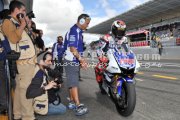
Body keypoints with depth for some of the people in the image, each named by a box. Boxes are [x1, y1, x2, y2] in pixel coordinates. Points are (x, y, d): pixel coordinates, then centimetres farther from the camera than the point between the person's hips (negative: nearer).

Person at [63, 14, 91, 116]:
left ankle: (72, 102, 21)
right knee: (74, 83, -11)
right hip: (72, 61, -10)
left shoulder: (78, 31, 18)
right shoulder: (74, 31, -14)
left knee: (73, 82, 12)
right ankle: (78, 106, -9)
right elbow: (72, 48, -22)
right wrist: (81, 59, -17)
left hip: (75, 60, 10)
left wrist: (81, 60, 16)